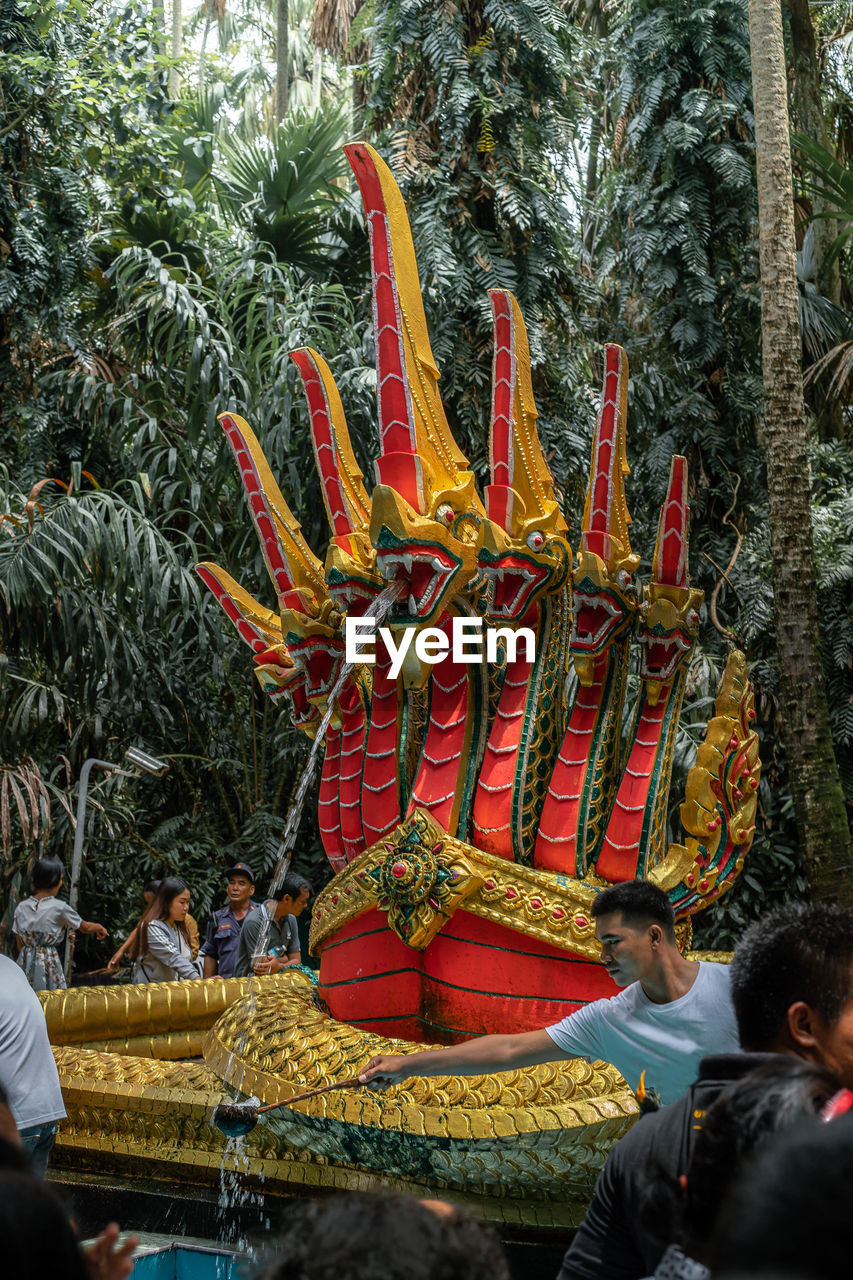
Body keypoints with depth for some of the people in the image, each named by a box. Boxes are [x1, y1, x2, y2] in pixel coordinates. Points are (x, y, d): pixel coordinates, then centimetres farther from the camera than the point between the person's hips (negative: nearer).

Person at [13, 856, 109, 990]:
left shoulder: (21, 907, 4)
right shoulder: (59, 907, -8)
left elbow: (19, 944, 10)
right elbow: (85, 927, 7)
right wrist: (100, 928, 26)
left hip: (24, 963, 5)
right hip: (48, 963, -5)